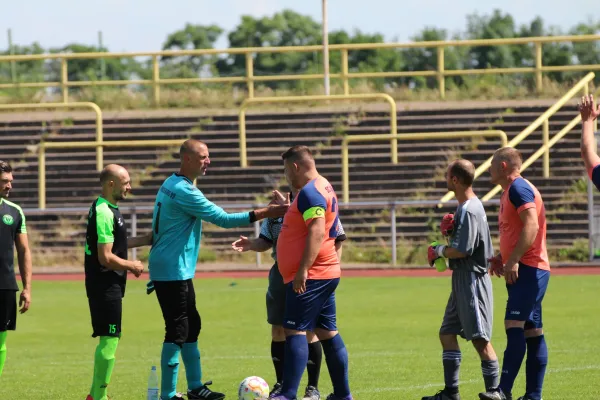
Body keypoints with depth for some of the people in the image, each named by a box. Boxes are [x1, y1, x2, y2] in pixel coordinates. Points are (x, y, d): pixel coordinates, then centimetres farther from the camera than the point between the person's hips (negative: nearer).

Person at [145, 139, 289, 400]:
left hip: (178, 272, 11)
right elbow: (223, 219, -21)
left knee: (191, 326, 15)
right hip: (173, 272, -11)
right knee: (177, 332, -8)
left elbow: (157, 229, 23)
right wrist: (265, 213, -19)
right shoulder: (184, 192, -19)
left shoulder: (171, 184, 13)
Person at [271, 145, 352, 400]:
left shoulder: (310, 192, -14)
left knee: (294, 330, -13)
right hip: (327, 274, 10)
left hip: (309, 277, -10)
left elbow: (317, 231, -26)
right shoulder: (324, 188, 18)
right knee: (327, 332, 11)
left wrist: (302, 270, -30)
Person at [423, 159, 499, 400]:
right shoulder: (468, 206, 14)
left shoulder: (469, 211, -18)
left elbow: (462, 250, -23)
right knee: (447, 334, 13)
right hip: (462, 281, 11)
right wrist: (448, 231, 4)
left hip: (472, 279, -11)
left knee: (480, 339, -8)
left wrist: (438, 251, -7)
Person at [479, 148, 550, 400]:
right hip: (523, 270, 11)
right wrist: (501, 258, 19)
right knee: (532, 331, 8)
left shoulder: (519, 188, -11)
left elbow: (531, 225, -22)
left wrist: (513, 261, -25)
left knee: (514, 325, -18)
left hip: (528, 268, -11)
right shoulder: (509, 192, 21)